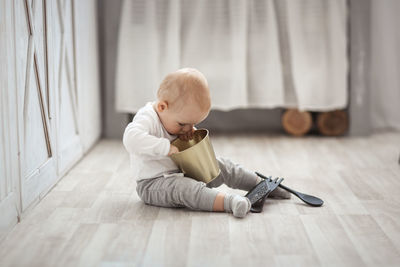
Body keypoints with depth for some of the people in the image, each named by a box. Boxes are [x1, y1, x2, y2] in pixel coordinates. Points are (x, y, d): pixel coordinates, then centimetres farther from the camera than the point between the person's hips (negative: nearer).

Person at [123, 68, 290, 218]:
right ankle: (228, 202, -56)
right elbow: (131, 139, -41)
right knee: (182, 187, -38)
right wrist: (166, 147, -39)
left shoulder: (173, 119, 5)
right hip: (153, 184, -9)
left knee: (220, 165, 5)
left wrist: (190, 131, -1)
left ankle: (261, 185, 18)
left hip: (183, 172, 9)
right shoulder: (147, 118, -22)